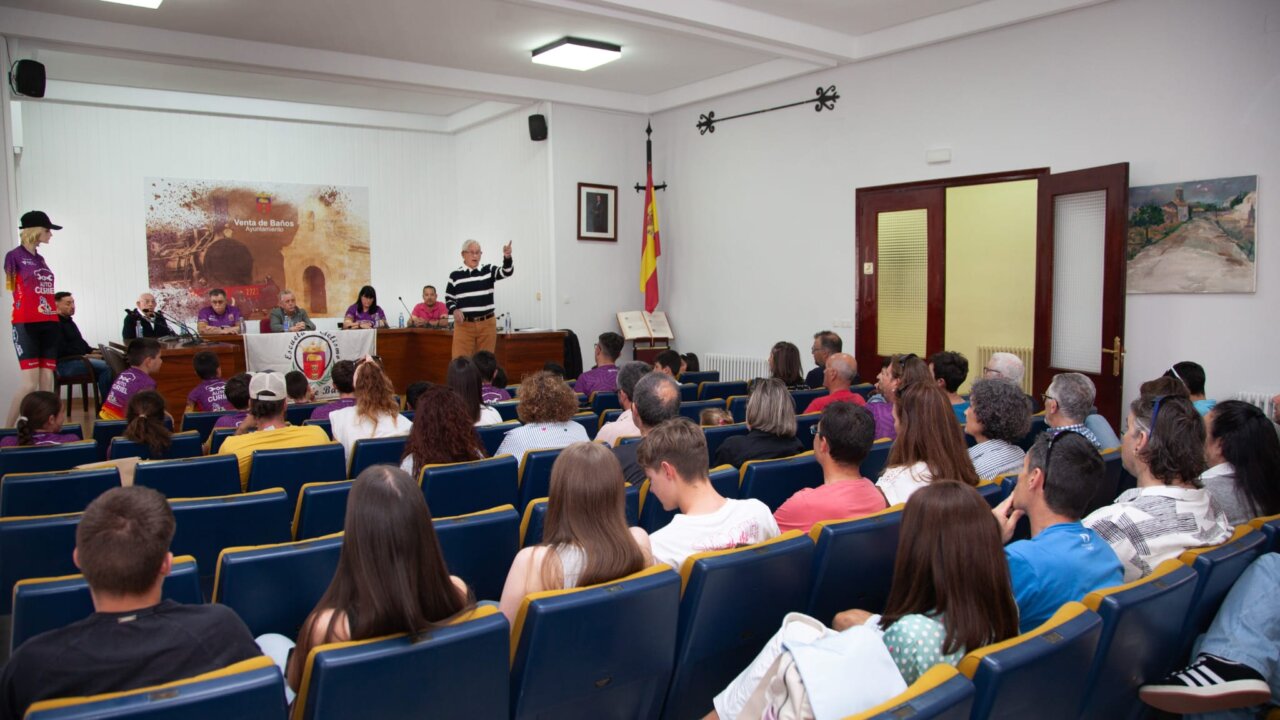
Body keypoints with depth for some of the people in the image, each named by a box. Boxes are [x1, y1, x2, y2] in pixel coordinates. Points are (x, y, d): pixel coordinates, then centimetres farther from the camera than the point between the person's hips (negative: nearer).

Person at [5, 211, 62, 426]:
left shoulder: (40, 259, 15)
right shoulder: (15, 255, -3)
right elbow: (10, 287, 0)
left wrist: (54, 313, 12)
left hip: (49, 323, 6)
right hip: (26, 324, -6)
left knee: (47, 379, 3)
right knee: (30, 380, -11)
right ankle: (8, 427, 0)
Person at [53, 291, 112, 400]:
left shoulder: (69, 322, 23)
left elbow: (81, 343, 26)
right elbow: (62, 350, -19)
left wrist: (92, 351, 8)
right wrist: (83, 356, -20)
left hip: (77, 359, 10)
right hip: (65, 364, -10)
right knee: (106, 366, -27)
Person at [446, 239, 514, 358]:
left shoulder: (488, 270, 4)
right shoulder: (455, 275, 4)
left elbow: (507, 272, -11)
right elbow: (449, 298, 11)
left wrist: (507, 257, -32)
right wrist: (454, 310, -10)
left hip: (487, 324, 1)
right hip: (464, 324, -1)